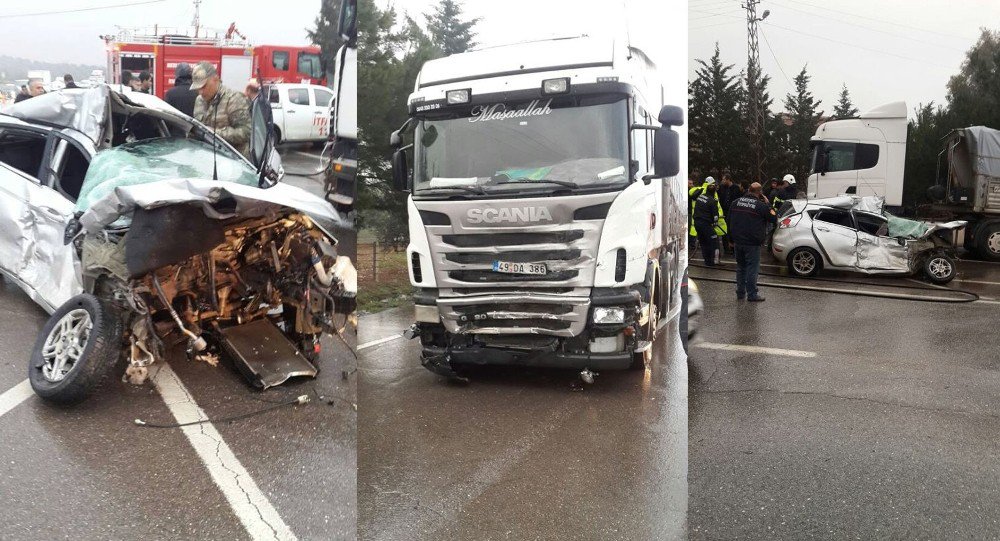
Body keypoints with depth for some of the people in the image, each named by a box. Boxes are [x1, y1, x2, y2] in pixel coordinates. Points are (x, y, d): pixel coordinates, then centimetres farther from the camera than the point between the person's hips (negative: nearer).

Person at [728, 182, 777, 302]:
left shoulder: (736, 203, 6)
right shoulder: (761, 205, -12)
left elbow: (730, 222, 11)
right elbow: (774, 219, -3)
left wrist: (732, 240, 18)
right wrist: (767, 204, 5)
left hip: (737, 241, 5)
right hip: (752, 243, -5)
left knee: (740, 267, 16)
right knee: (752, 268, 2)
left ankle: (740, 293, 21)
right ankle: (752, 294, 5)